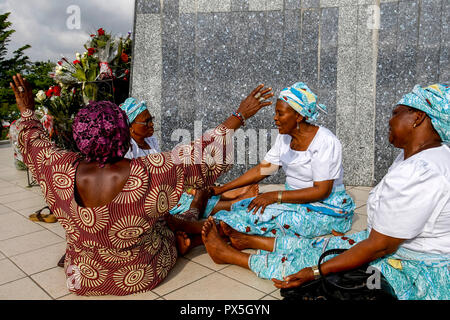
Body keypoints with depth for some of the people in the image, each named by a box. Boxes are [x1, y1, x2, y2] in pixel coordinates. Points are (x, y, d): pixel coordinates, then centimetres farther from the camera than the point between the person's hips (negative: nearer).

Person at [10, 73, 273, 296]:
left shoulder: (65, 171, -22)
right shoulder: (148, 173, -32)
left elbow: (34, 144, 0)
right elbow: (202, 156, -23)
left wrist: (27, 111, 17)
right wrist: (240, 116, -14)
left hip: (84, 280, 3)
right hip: (141, 277, -2)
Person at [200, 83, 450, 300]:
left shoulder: (419, 174, -31)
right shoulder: (412, 155, 2)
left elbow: (380, 246, -28)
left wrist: (317, 272, -23)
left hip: (412, 273, -8)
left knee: (305, 262, -3)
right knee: (316, 246, 13)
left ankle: (227, 254, 14)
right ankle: (251, 240, 31)